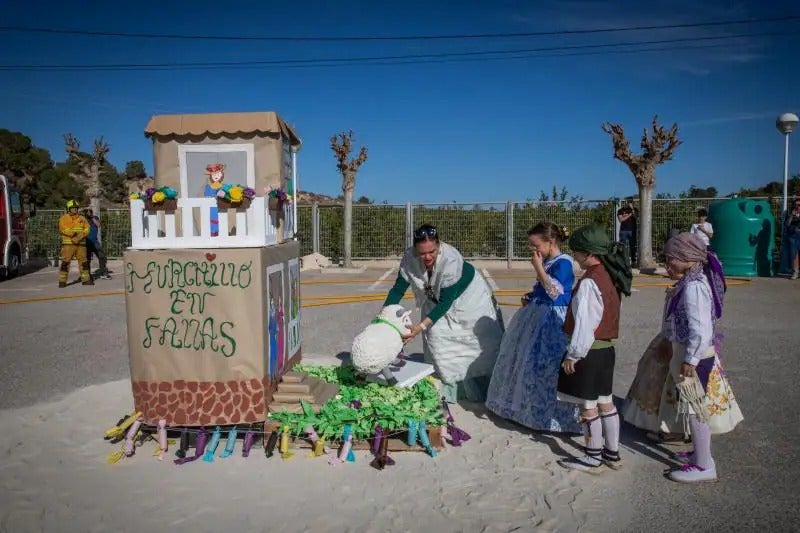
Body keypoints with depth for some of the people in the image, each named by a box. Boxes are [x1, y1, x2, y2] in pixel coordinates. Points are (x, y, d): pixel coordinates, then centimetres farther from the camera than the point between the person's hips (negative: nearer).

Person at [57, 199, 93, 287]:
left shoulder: (81, 218, 13)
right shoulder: (64, 218, 1)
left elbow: (87, 228, 4)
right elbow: (63, 229, -12)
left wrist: (80, 236, -14)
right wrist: (73, 233, -24)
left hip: (80, 243, 4)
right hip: (68, 243, -4)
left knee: (84, 261, 9)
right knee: (65, 262, -6)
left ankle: (85, 279, 18)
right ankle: (62, 281, -2)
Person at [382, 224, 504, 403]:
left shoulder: (451, 259, -40)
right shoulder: (409, 258, -27)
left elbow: (446, 301, -36)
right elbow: (398, 289, -15)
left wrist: (422, 326, -44)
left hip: (468, 294, -4)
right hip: (436, 298, 4)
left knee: (484, 340, 2)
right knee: (436, 334, -8)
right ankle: (451, 390, 9)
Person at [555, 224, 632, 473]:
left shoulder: (589, 282, -22)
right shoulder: (609, 277, 6)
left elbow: (584, 323, -22)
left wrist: (573, 355, -13)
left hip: (588, 351, -9)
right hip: (606, 348, 9)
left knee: (588, 406, 4)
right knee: (606, 402, 17)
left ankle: (593, 458, 16)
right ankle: (612, 453, 28)